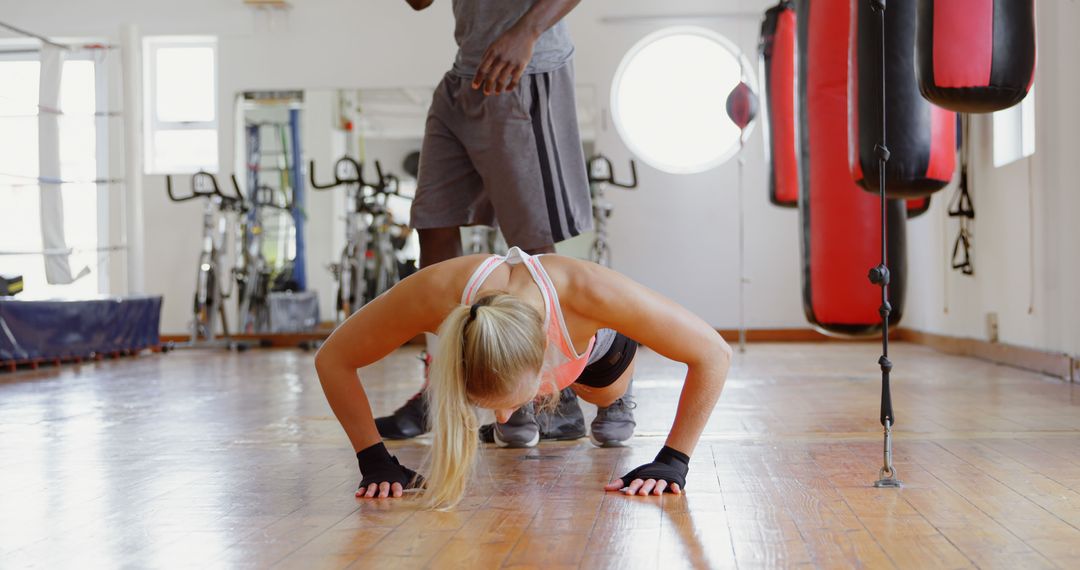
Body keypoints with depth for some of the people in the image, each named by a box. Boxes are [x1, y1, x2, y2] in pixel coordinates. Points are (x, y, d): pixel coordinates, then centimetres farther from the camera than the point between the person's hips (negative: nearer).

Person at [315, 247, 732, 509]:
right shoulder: (436, 292, -47)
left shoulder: (587, 291, -50)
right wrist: (375, 459, -33)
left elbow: (713, 354, -37)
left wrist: (672, 461, -39)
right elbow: (332, 359, -30)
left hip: (596, 344, 0)